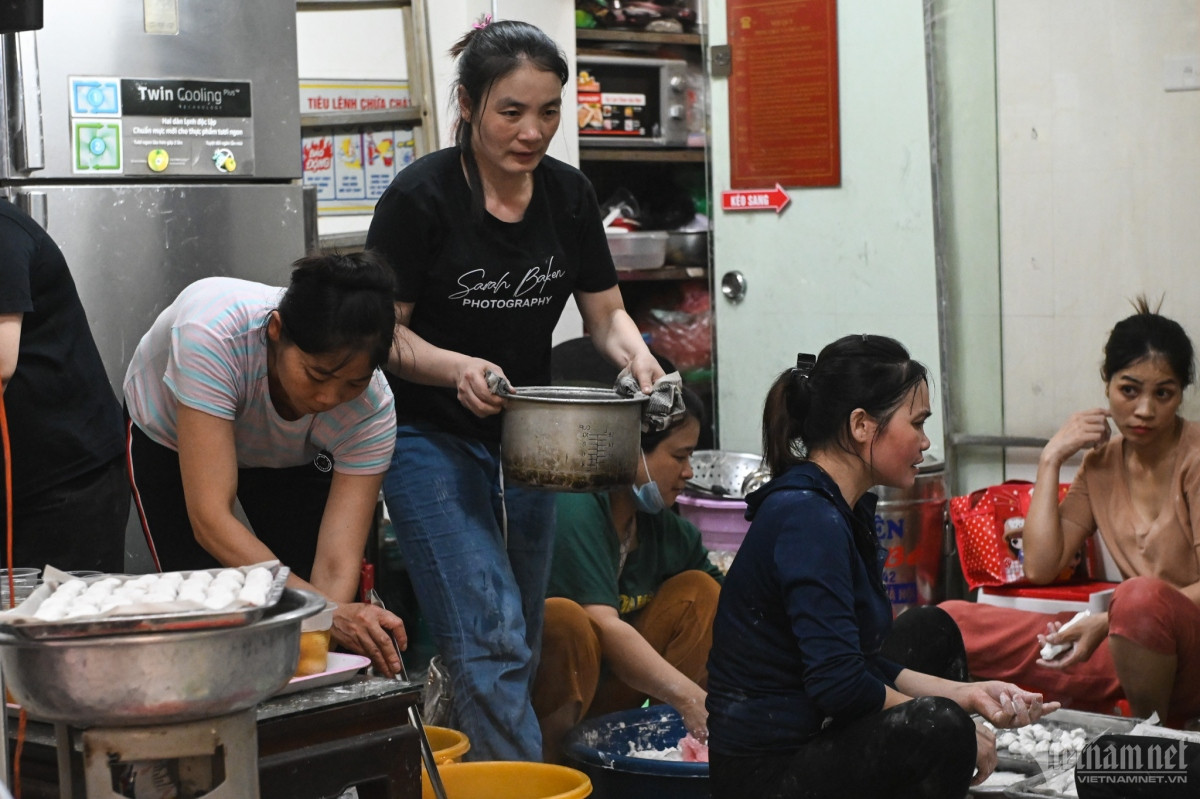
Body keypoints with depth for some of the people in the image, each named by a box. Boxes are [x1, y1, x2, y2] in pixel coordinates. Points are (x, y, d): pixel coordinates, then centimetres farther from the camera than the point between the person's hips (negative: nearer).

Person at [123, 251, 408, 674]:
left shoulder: (373, 409, -33)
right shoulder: (212, 336, -44)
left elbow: (337, 564, -34)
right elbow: (210, 519, -45)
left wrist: (340, 617, -55)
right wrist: (325, 610, -54)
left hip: (292, 459, 2)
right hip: (168, 434, -2)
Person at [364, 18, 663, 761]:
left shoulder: (568, 193, -1)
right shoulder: (421, 197, -16)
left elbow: (607, 313, 6)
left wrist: (635, 354, -17)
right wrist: (456, 368, -30)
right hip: (433, 440, -6)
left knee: (522, 645, 13)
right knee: (490, 641, -16)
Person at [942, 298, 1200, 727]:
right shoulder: (1102, 463, 10)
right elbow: (1040, 567, 3)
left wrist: (1108, 621, -25)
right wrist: (1051, 460, -1)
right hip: (1131, 650, 6)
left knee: (1141, 596, -42)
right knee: (950, 619, -3)